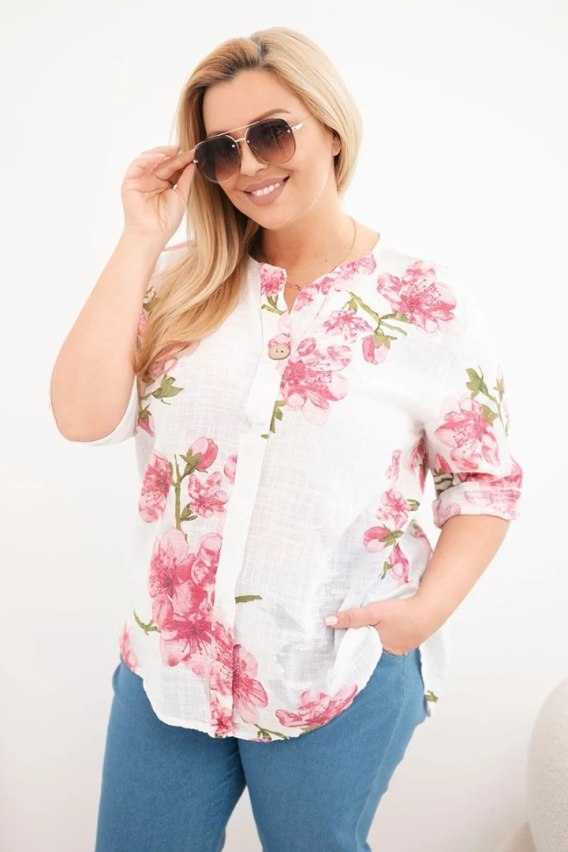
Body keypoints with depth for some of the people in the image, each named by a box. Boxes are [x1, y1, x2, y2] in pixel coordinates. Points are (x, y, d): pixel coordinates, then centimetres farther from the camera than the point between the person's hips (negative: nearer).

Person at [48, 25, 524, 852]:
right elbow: (84, 415, -14)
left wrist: (430, 607, -15)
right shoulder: (187, 281, -2)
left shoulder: (432, 308, -9)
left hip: (341, 685, -2)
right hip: (169, 662, 3)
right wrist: (143, 236, -12)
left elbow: (486, 482, -1)